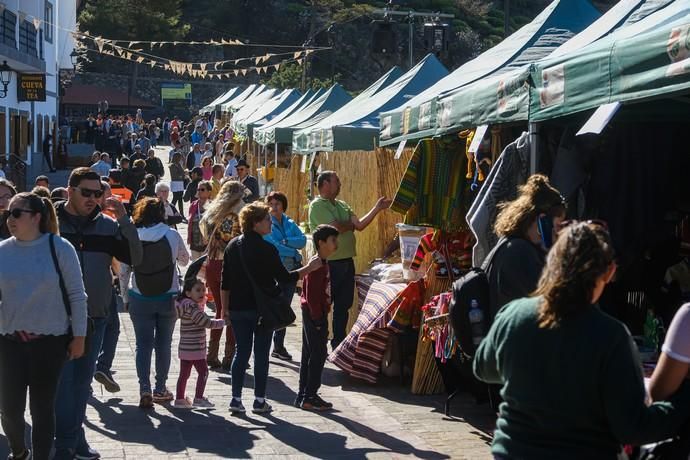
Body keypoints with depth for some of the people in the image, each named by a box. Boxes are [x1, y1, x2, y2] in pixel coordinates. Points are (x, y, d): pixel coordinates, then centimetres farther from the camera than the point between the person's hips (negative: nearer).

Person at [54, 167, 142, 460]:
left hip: (96, 315, 4)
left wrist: (123, 219, -15)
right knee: (63, 380, -2)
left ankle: (74, 435, 26)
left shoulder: (107, 225, 2)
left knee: (83, 381, 14)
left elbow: (135, 258, -5)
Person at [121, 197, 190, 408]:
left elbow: (124, 270, -1)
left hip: (139, 298, 0)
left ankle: (145, 389, -7)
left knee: (143, 344, 4)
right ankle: (160, 389, 19)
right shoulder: (172, 235, -7)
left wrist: (125, 297, 10)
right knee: (163, 344, 12)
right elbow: (185, 260, 10)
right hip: (168, 297, 0)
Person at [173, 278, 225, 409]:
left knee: (184, 373, 13)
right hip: (194, 349, -9)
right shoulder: (192, 307, -18)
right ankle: (198, 398, 3)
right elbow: (207, 323, -19)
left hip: (185, 349, 9)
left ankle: (179, 399, 18)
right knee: (203, 372, 0)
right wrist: (223, 322, -8)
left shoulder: (185, 304, 12)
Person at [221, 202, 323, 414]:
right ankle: (259, 400, 10)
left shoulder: (233, 247, 4)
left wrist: (225, 308, 13)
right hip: (262, 309, -5)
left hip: (238, 309, 5)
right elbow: (284, 278, -11)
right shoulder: (266, 249, -14)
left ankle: (236, 399, 7)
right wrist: (309, 268, -1)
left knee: (241, 352, 11)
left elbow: (225, 283, 6)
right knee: (261, 354, 5)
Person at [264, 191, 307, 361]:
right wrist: (293, 252, -8)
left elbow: (302, 240, -2)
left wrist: (285, 242, -15)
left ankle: (279, 346, 18)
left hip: (290, 270, 6)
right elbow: (271, 246, -16)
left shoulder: (290, 224, 13)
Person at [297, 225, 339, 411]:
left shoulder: (322, 263, 14)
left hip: (313, 314, 10)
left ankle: (303, 395, 19)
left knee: (309, 355, 13)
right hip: (315, 314, -10)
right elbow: (312, 295, -21)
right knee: (318, 355, -5)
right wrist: (318, 319, -19)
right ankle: (309, 397, -1)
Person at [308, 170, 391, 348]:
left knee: (343, 305, 14)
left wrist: (378, 208, 0)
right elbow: (335, 228, -20)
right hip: (329, 263, -8)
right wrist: (350, 224, 0)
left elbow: (360, 225, 7)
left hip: (347, 261, 8)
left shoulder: (342, 205, 15)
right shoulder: (317, 205, -10)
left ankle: (338, 343, 25)